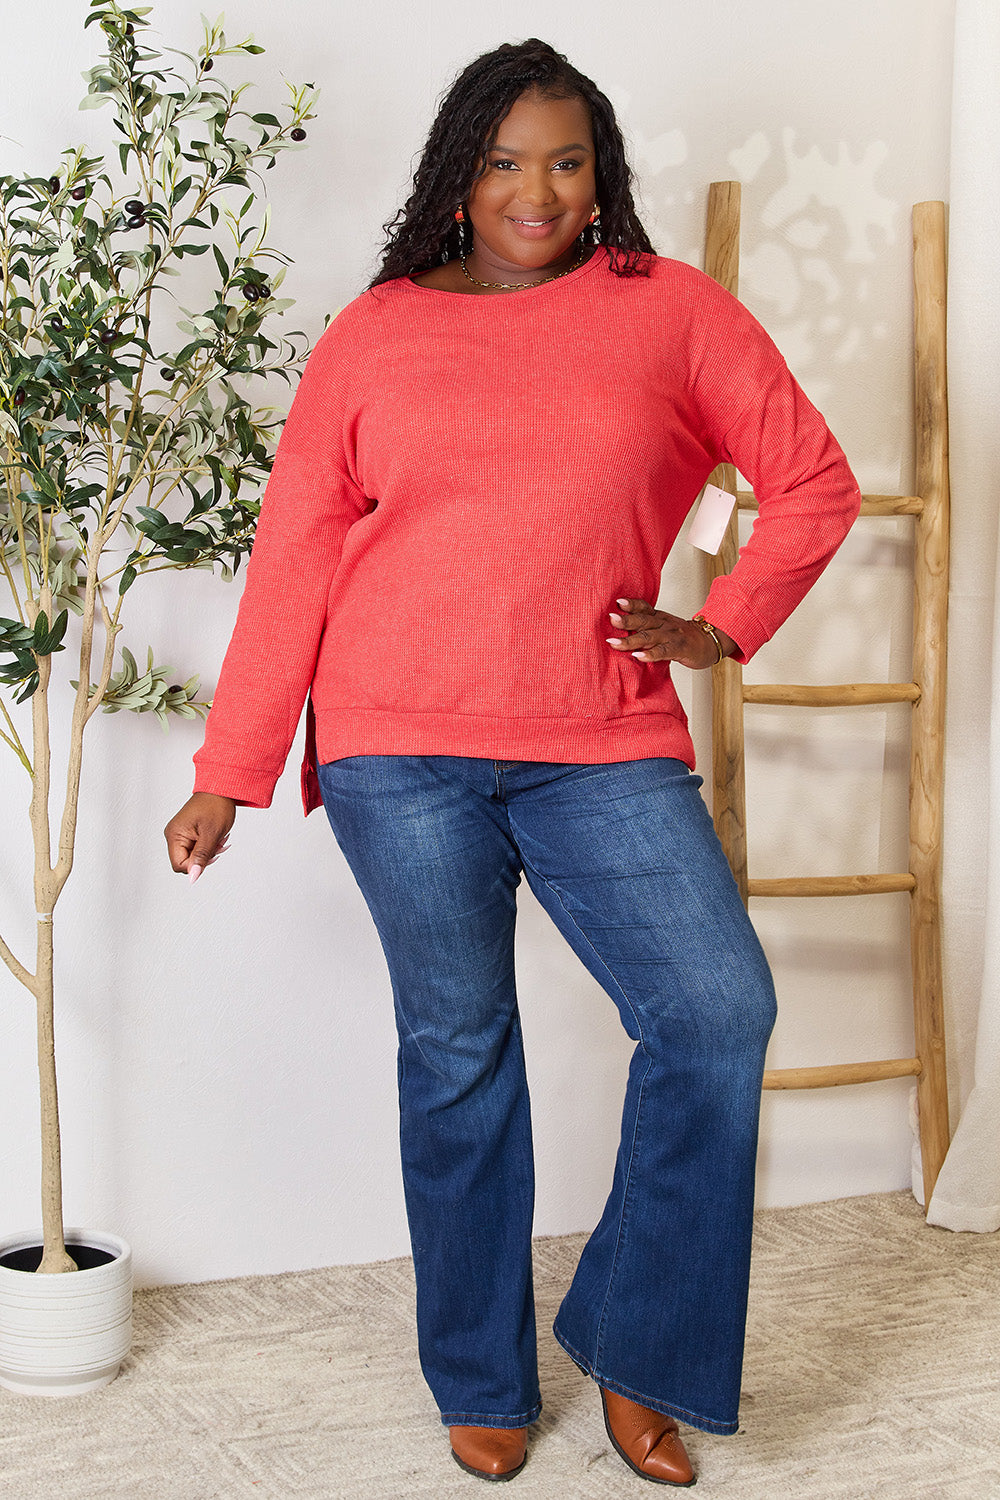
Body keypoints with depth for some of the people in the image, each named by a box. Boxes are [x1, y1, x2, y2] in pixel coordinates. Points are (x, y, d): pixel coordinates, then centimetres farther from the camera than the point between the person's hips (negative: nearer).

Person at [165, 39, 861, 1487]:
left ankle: (632, 1346, 9)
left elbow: (815, 479, 12)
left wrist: (720, 626, 1)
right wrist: (228, 774, 4)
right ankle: (483, 1383, 23)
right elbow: (292, 558, 6)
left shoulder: (671, 311, 6)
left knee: (719, 1008, -10)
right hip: (401, 744, 0)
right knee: (457, 1049, 6)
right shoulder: (373, 334, 6)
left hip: (604, 745, 1)